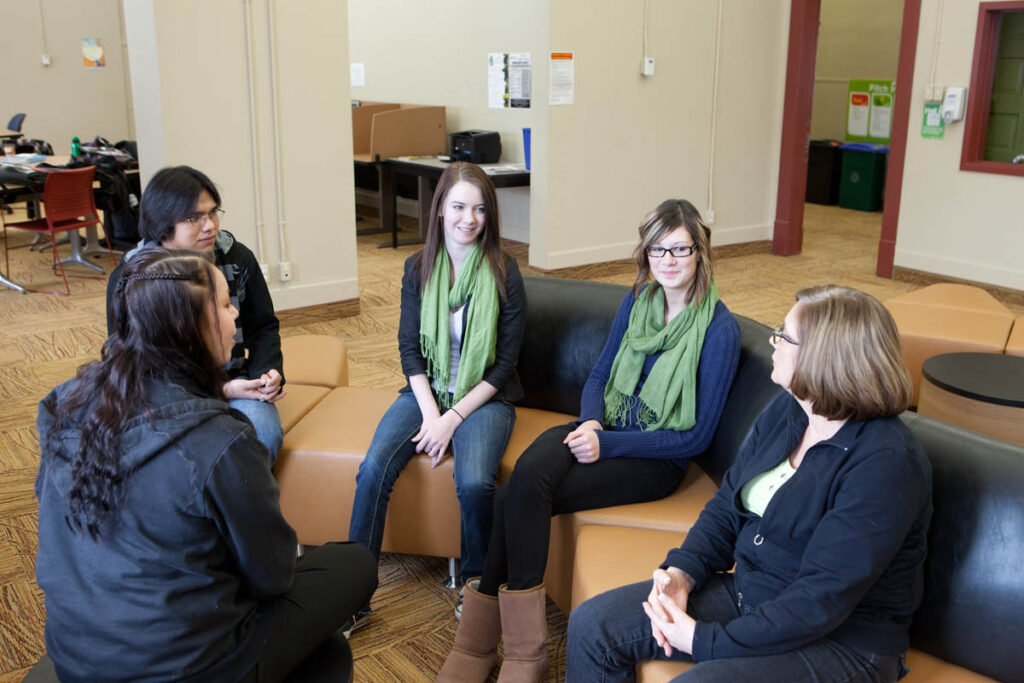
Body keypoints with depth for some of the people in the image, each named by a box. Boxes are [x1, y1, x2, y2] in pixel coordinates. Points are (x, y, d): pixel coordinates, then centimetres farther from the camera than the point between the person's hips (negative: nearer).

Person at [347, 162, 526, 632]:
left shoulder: (504, 272, -7)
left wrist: (454, 417, -14)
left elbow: (505, 361, -7)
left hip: (485, 396, -3)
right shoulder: (419, 267, 2)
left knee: (474, 482, -29)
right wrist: (430, 413, -12)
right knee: (374, 468, -21)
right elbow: (409, 348, 2)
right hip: (427, 389, 3)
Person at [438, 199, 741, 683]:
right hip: (603, 428, 6)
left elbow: (696, 437, -10)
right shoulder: (638, 301, 8)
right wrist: (590, 422, -6)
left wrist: (607, 444, -17)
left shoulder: (719, 328, -10)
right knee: (525, 475, -27)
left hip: (658, 458, -5)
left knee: (517, 498, -25)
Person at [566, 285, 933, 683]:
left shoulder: (885, 463, -24)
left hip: (841, 640, -7)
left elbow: (823, 597, -26)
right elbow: (727, 506, 8)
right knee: (591, 625, -2)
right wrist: (682, 571, -10)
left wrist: (707, 642, -23)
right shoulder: (785, 411, 3)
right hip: (748, 591, 8)